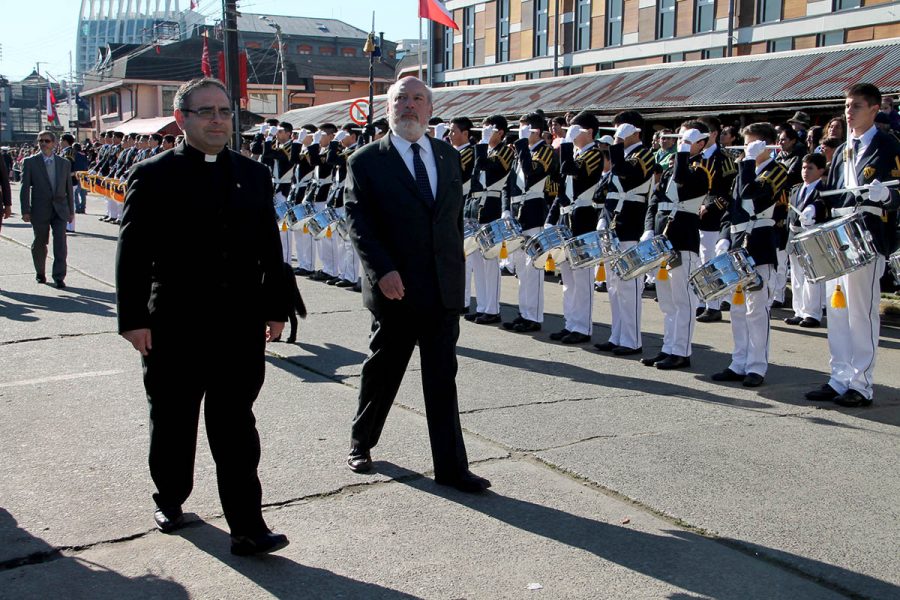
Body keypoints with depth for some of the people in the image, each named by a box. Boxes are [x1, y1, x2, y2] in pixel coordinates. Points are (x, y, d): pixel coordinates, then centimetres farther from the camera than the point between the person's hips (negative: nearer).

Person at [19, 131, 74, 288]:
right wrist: (25, 211, -7)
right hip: (40, 210, -1)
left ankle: (59, 277, -6)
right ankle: (40, 273, 30)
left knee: (60, 243, -9)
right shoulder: (30, 162, 1)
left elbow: (69, 188, 12)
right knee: (40, 243, 10)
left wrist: (71, 211, 11)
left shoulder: (64, 163, 8)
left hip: (60, 210, 1)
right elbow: (25, 188, -1)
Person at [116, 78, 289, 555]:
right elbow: (132, 252, -5)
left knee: (237, 427, 2)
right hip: (173, 329, -2)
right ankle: (170, 499, 37)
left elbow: (270, 247, 11)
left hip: (241, 327, 2)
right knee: (172, 424, 14)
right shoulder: (154, 176, -2)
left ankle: (247, 528, 4)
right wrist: (134, 318, -9)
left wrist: (275, 309, 9)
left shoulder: (254, 175, 9)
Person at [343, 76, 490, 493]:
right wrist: (382, 271, -21)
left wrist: (456, 270, 11)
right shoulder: (366, 162, -3)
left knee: (442, 379, 6)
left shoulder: (449, 156, 11)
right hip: (395, 289, -3)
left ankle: (451, 466, 12)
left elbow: (456, 216, 15)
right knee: (382, 372, 12)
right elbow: (358, 223, -10)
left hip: (444, 289, 4)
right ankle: (361, 444, 34)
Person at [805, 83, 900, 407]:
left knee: (861, 313, -5)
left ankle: (861, 385, 2)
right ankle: (840, 378, 18)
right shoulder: (842, 151, 19)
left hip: (867, 238, -7)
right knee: (837, 312, 10)